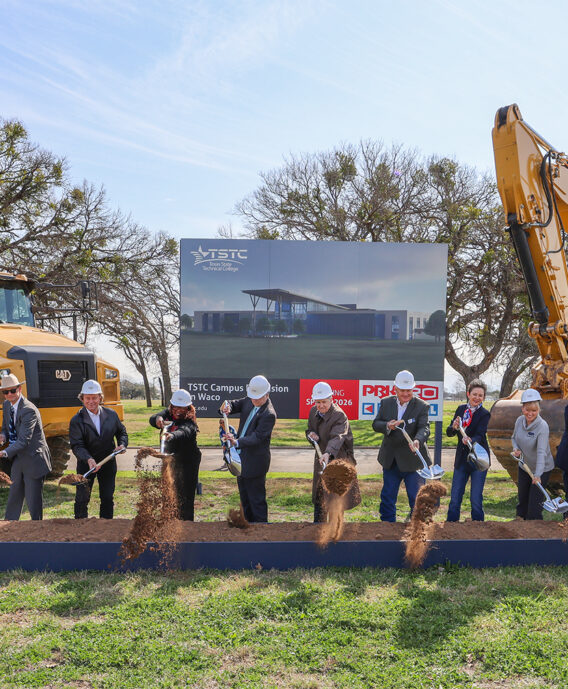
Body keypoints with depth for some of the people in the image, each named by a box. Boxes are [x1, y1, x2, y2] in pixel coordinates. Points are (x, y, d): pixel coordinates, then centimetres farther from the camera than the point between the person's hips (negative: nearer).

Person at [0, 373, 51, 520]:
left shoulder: (29, 410, -21)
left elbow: (24, 440, -27)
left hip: (33, 460, -8)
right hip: (18, 459, 8)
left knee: (33, 500, -2)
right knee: (14, 497, 15)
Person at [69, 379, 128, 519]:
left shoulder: (111, 414, -2)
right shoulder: (76, 420, -12)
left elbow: (122, 432, 10)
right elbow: (77, 445, -18)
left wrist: (122, 444, -11)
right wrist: (88, 459, -34)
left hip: (108, 463, 3)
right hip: (86, 464, -2)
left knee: (108, 498, 11)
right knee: (82, 498, 5)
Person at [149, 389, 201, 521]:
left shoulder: (189, 422, -22)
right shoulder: (168, 414, -2)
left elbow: (183, 432, -44)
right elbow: (152, 420, -18)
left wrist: (171, 436, -66)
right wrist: (158, 419, -43)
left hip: (188, 462, -7)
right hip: (170, 460, 7)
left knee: (185, 495, -7)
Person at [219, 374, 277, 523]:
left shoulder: (269, 414, -21)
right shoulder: (248, 401, 2)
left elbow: (257, 437, -27)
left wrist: (237, 442, -40)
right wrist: (227, 406, -19)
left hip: (255, 463, -8)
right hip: (241, 459, 8)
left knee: (257, 499, 1)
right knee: (245, 497, 21)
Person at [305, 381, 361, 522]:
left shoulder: (339, 416, -21)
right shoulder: (313, 412, 2)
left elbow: (336, 437, -36)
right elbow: (309, 430, 16)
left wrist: (328, 453, -54)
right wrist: (311, 434, -10)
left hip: (337, 459, -7)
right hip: (321, 459, 7)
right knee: (319, 496, 16)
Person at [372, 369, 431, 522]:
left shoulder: (421, 406, -8)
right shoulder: (386, 403, 3)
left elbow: (424, 428, -19)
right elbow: (375, 424, 3)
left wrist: (418, 440, -41)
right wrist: (387, 426, -20)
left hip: (413, 460, -3)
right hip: (391, 460, 4)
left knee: (416, 498, 3)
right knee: (387, 497, 12)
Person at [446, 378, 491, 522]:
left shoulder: (484, 414, -8)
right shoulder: (461, 409, 6)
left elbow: (479, 436, -20)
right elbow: (449, 432, 4)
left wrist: (470, 441, -41)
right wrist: (454, 427, -19)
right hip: (461, 460, 4)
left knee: (476, 499, -1)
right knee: (455, 498, 8)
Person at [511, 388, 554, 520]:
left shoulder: (542, 426, -27)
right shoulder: (520, 420, -8)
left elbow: (541, 452, -34)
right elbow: (514, 437, 11)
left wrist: (538, 475, -42)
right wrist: (516, 449, -10)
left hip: (542, 469, -6)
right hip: (524, 466, 6)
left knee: (535, 501, -6)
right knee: (522, 498, 18)